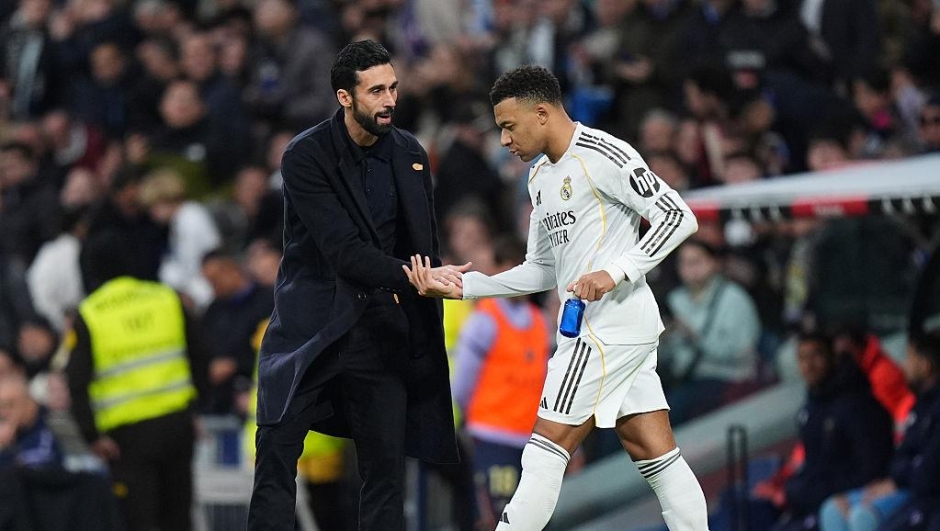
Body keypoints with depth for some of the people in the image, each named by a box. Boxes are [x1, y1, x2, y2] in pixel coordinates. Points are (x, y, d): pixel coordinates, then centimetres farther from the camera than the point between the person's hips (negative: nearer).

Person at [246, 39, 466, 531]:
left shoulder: (410, 155, 4)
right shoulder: (305, 156, -11)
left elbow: (425, 247, 13)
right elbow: (342, 251, -20)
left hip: (382, 330, 3)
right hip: (313, 322, -3)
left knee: (386, 463, 1)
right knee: (277, 452, -7)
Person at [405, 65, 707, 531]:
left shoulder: (602, 155, -12)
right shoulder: (541, 176, 17)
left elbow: (678, 216, -15)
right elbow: (543, 269, 21)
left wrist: (615, 273, -22)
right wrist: (462, 287, 10)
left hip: (610, 325, -9)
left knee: (546, 452, -8)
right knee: (654, 454, 6)